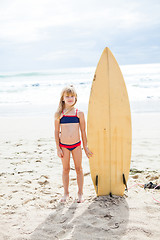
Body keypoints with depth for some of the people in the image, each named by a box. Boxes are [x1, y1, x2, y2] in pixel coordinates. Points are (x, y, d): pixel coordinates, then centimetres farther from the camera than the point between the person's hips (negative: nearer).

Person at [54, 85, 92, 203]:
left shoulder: (79, 113, 0)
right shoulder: (59, 114, -1)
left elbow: (83, 131, 5)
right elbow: (57, 131, 1)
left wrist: (85, 147, 5)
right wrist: (58, 148, -2)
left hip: (76, 145, 0)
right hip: (64, 145, 0)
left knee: (79, 169, 8)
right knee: (65, 169, 10)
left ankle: (80, 193, 20)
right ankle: (66, 193, 25)